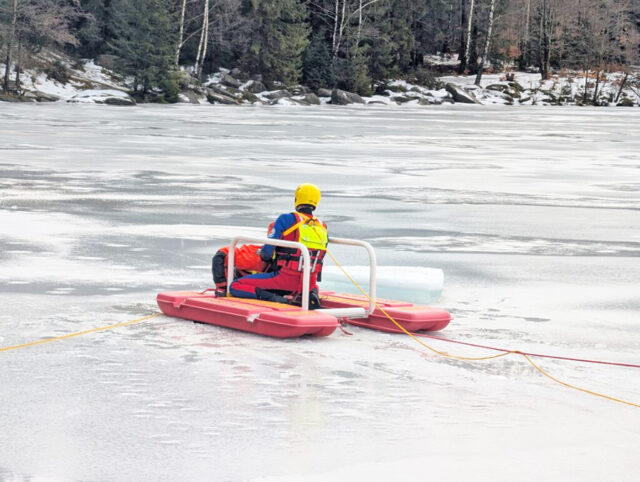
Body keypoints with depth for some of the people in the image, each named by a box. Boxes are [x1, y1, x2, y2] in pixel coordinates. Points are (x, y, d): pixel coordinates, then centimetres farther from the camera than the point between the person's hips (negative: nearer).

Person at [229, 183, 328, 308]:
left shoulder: (286, 219, -6)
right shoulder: (323, 227, 9)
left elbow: (267, 252, -7)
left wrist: (263, 255, 17)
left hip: (286, 279, -6)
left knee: (236, 287, -3)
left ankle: (280, 301, -21)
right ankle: (311, 296, 6)